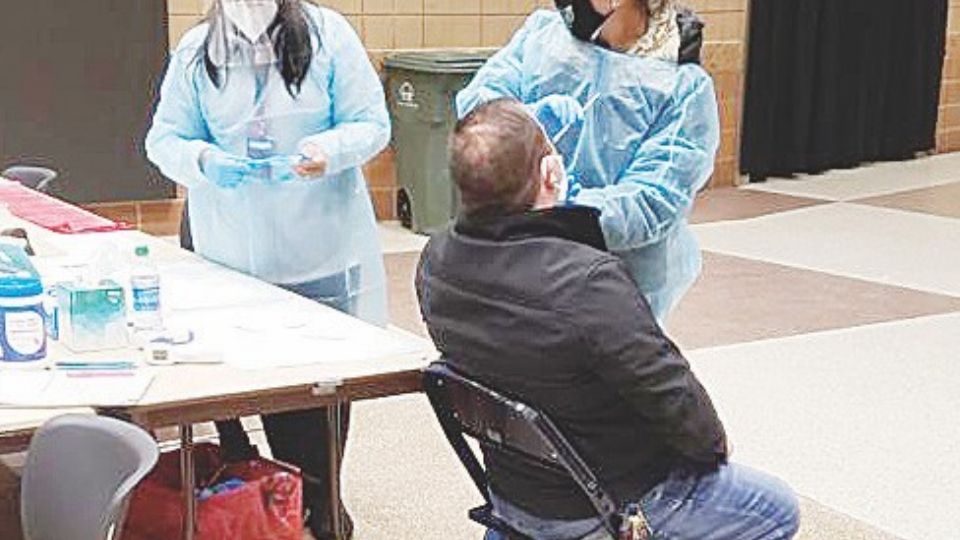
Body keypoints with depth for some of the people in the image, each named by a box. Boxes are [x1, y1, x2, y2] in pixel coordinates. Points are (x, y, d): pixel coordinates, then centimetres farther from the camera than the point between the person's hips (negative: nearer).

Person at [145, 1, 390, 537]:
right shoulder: (195, 51, 1)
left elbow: (372, 124, -5)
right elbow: (164, 138, 3)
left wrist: (328, 151, -26)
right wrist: (204, 160, -19)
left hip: (323, 250, -1)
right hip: (235, 256, 2)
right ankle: (296, 496, 27)